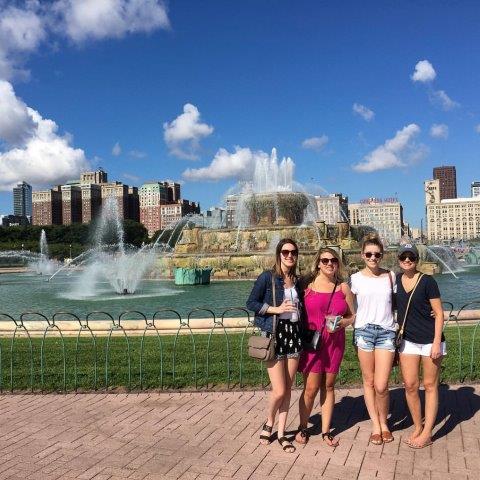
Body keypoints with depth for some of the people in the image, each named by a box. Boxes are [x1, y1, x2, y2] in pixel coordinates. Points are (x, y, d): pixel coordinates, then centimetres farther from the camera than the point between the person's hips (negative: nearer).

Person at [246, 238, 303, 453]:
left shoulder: (297, 280, 11)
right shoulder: (267, 277, -5)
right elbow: (251, 303, -8)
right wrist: (277, 309, -15)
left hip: (294, 334, 5)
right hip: (274, 334, -5)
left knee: (288, 389, 9)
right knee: (279, 390, -6)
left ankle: (281, 433, 23)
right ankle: (269, 423, 24)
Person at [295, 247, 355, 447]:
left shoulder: (343, 287, 6)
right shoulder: (307, 285, -2)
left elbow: (352, 316, 12)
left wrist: (342, 322, -8)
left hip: (335, 342, 3)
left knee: (328, 386, 11)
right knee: (311, 388, 0)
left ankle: (326, 431, 24)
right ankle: (303, 428, 21)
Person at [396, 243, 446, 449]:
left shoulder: (427, 281, -10)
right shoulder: (395, 280, 3)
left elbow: (439, 313, -9)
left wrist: (437, 342, -15)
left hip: (430, 340, -4)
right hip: (408, 340, 4)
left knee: (430, 386, 5)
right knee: (410, 385, 4)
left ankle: (427, 433, 12)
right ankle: (417, 427, 20)